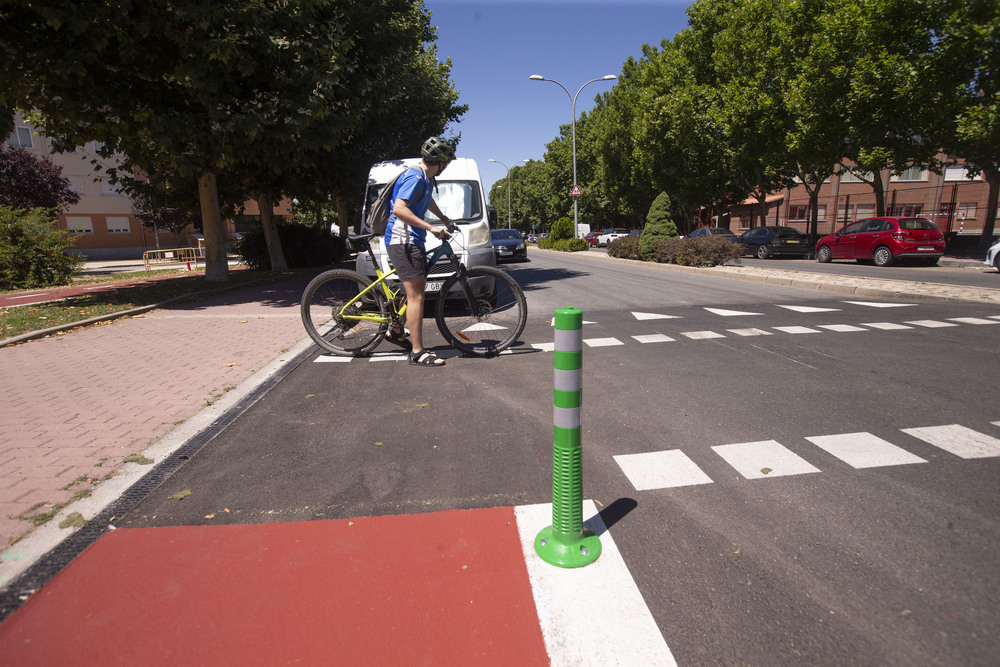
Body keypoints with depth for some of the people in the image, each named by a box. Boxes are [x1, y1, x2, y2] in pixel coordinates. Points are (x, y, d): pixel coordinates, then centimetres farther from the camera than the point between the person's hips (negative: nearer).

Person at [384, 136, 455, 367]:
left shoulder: (425, 178, 16)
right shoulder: (415, 177, -16)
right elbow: (399, 209, -28)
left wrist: (443, 217, 44)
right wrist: (431, 228, -29)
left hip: (413, 241, 10)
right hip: (402, 241, -10)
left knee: (416, 290, 16)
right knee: (416, 295, -11)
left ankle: (396, 332, 32)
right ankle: (418, 352, -8)